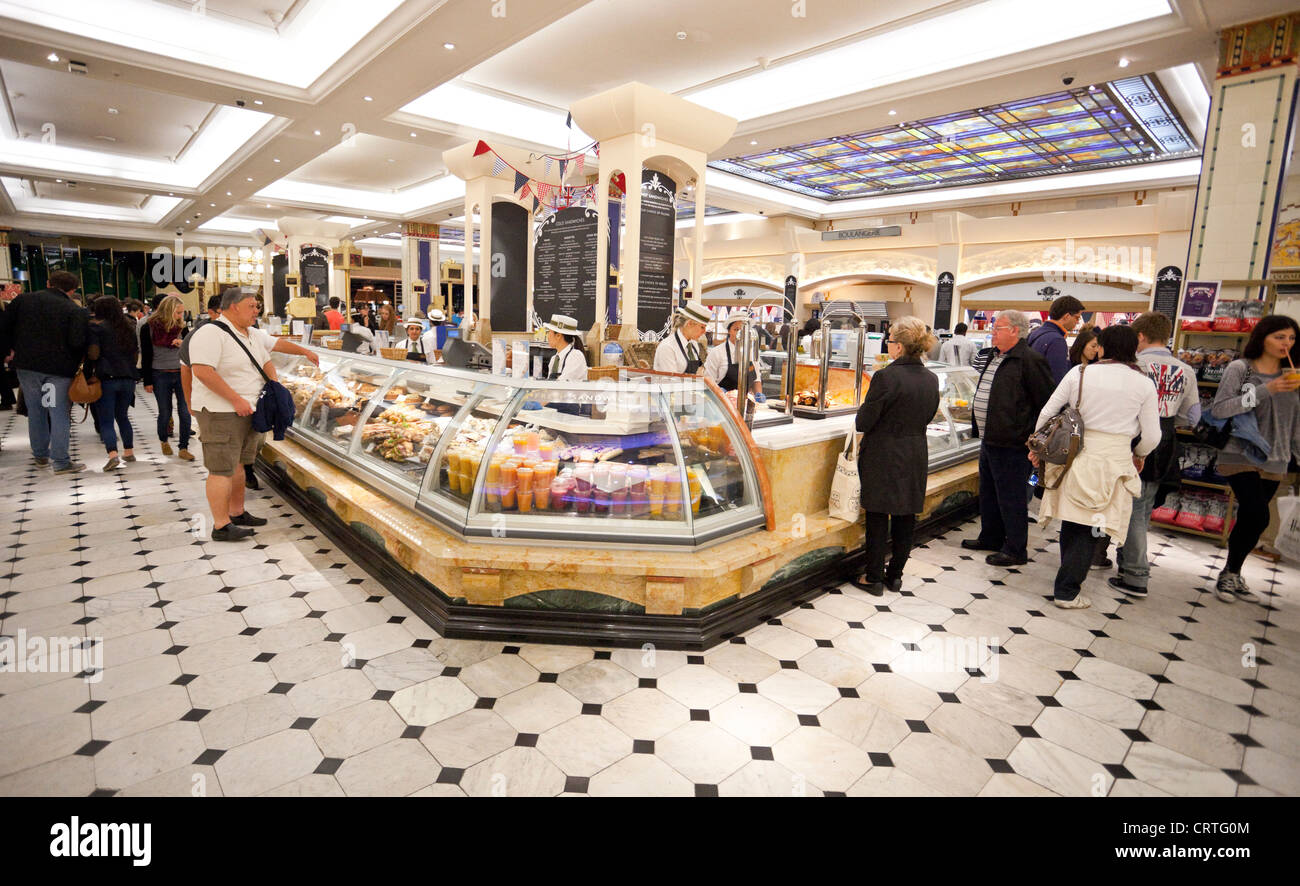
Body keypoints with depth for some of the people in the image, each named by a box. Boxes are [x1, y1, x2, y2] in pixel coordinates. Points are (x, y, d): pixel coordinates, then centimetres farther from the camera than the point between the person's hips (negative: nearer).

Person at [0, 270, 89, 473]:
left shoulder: (23, 299, 4)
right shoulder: (76, 311, -10)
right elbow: (77, 342, -19)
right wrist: (76, 362, -1)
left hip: (27, 365, 4)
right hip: (59, 369, -4)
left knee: (35, 412, 18)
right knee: (59, 414, 0)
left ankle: (40, 454, 30)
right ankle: (61, 462, -2)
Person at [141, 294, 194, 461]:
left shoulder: (181, 326, 5)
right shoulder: (149, 328, -3)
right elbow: (146, 356, -1)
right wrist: (147, 381, -3)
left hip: (181, 374, 2)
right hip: (160, 376, -2)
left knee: (185, 412, -4)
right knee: (165, 413, 6)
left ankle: (184, 448, 5)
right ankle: (164, 441, 32)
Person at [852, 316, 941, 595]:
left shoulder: (886, 377, -19)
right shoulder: (931, 379, 2)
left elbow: (863, 422, -16)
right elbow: (927, 418, 14)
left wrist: (865, 407, 4)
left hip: (883, 458, -6)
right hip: (916, 456, 6)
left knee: (877, 518, 5)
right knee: (906, 518, 14)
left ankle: (874, 578, 14)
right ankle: (895, 576, 26)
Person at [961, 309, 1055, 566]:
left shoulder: (1030, 360, -16)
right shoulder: (995, 357, 13)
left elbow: (1047, 403, -16)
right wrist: (979, 427, 22)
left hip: (1011, 444, -10)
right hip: (989, 440, 10)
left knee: (1011, 499, 1)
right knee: (988, 494, 20)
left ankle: (1016, 551, 14)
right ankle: (990, 538, 35)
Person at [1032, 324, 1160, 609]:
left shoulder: (1079, 372, -1)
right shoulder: (1143, 383, -1)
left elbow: (1047, 412, 0)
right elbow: (1152, 435, 1)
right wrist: (1139, 456, 22)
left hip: (1074, 455, 2)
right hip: (1114, 458, -1)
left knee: (1071, 523, 15)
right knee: (1089, 529, 5)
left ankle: (1069, 582, 30)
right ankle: (1067, 592, 8)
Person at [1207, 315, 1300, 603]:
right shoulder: (1239, 369, -4)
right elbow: (1218, 410, -15)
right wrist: (1265, 390, -19)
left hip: (1274, 462, 5)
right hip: (1241, 457, -5)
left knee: (1249, 520, 8)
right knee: (1258, 517, -14)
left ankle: (1232, 574, 22)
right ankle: (1229, 574, 5)